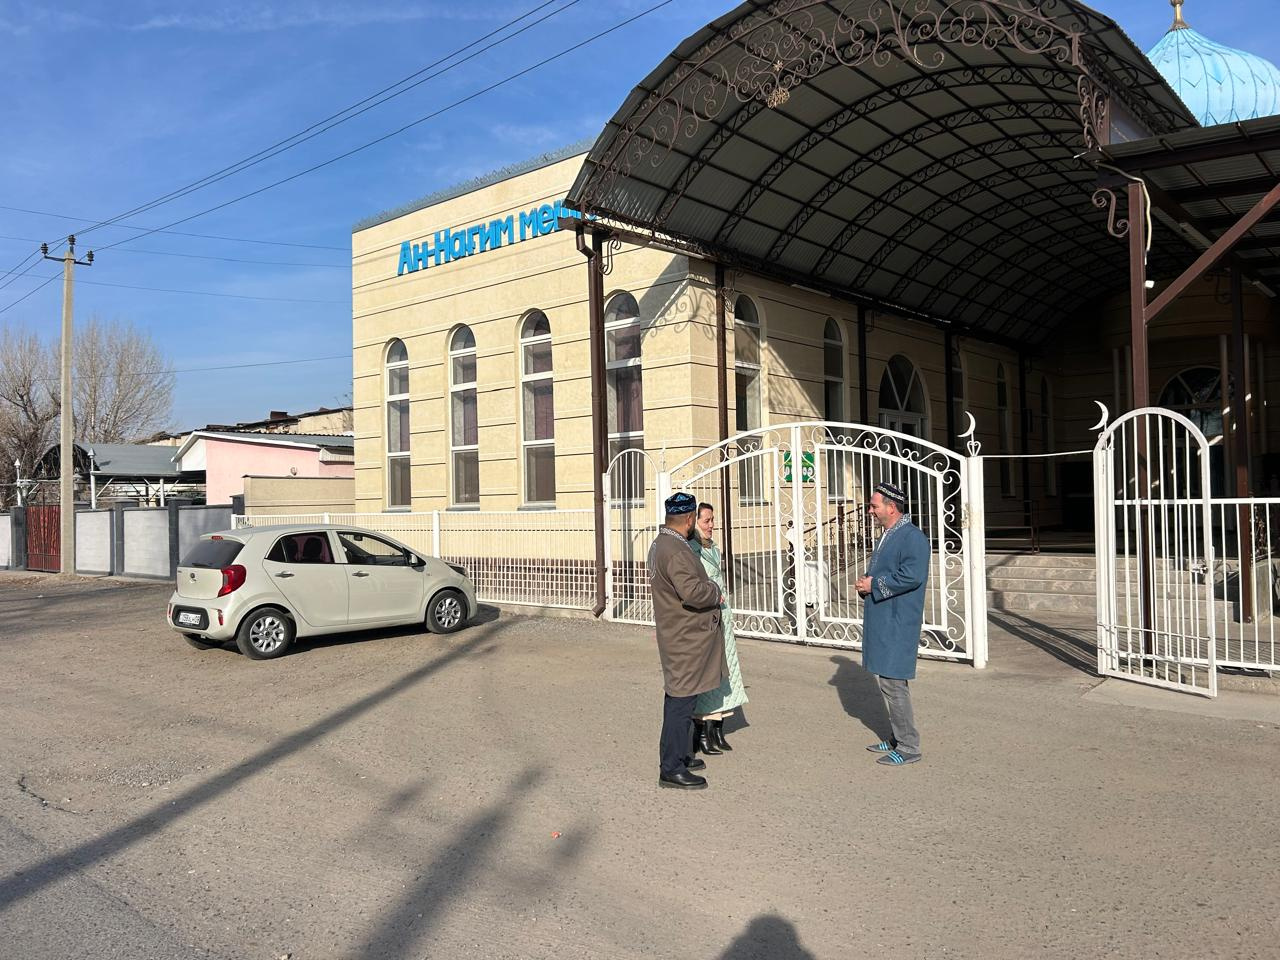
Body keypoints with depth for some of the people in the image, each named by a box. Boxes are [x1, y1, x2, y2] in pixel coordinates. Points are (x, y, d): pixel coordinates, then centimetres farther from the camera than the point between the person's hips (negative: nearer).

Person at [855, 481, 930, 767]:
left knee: (893, 682, -7)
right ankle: (898, 739, 28)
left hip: (897, 623, -10)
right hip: (881, 621, 10)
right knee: (885, 679, 16)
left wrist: (874, 585, -18)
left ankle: (909, 747, 4)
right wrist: (866, 582, 5)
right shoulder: (887, 535, 16)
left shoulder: (912, 537, -16)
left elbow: (913, 576, -26)